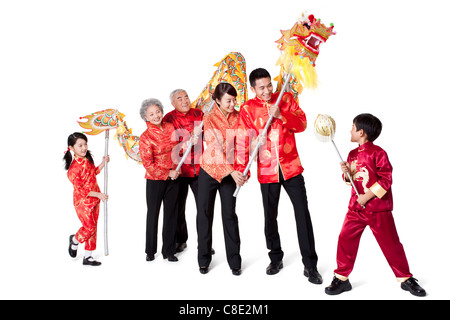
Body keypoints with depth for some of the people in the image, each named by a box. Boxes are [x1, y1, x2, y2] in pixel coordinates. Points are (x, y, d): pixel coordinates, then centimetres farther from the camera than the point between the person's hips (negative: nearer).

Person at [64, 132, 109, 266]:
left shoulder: (87, 160, 3)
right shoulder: (74, 168, -22)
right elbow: (80, 190, -21)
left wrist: (103, 163, 14)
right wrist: (98, 194, -22)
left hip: (94, 199, 8)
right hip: (82, 201, -8)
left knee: (93, 227, 11)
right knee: (89, 227, -4)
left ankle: (88, 256, 22)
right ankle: (75, 240, 30)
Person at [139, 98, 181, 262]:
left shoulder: (170, 127, 4)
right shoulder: (145, 137, -11)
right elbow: (148, 164, -12)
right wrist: (168, 173, -14)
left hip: (173, 178, 4)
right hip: (155, 179, -4)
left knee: (171, 213, 10)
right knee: (153, 213, 9)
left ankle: (169, 251, 22)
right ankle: (150, 251, 26)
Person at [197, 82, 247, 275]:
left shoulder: (238, 117, -2)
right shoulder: (209, 119, -12)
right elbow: (216, 148, -21)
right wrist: (231, 171, -32)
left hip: (230, 172, 1)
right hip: (209, 171, -1)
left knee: (230, 215, 2)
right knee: (205, 214, 7)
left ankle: (234, 261, 15)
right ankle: (204, 260, 22)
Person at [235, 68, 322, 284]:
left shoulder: (286, 98, 3)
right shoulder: (248, 109, -2)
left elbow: (302, 124, -3)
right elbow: (243, 140, -7)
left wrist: (281, 115, -19)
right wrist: (241, 169, -16)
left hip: (291, 167, 0)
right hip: (266, 171, 0)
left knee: (303, 214, -1)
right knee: (270, 216, 12)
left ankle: (310, 266, 10)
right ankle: (276, 258, 32)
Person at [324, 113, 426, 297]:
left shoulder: (378, 153, -11)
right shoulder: (352, 154, 10)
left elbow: (386, 180, -14)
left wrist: (367, 197, -17)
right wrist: (347, 172, -4)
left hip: (378, 208, -5)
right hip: (356, 207, 6)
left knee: (390, 243, 5)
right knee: (345, 239, -1)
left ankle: (406, 279, 24)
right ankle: (341, 278, 12)